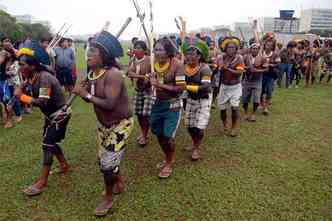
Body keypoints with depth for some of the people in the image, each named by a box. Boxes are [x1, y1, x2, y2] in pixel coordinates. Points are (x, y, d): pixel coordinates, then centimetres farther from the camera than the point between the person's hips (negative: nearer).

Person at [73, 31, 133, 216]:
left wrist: (86, 95, -25)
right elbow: (93, 99, 4)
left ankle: (108, 198, 23)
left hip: (120, 124, -8)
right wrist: (82, 91, -15)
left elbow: (109, 104, -33)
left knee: (108, 163, -3)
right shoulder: (93, 73, -1)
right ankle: (120, 184, 45)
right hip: (104, 123, 9)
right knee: (105, 158, 20)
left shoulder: (113, 74, -26)